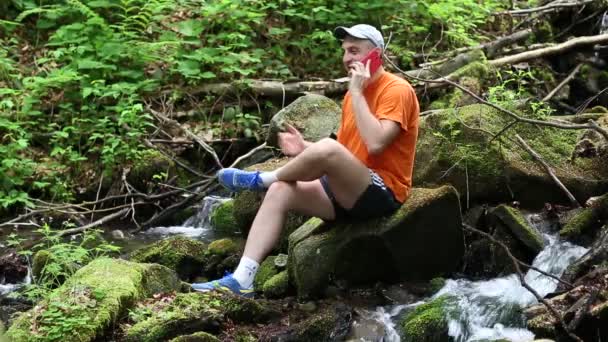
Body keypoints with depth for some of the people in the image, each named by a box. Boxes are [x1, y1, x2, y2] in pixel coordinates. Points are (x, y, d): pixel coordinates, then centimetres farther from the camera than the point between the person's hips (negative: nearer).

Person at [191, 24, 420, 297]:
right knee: (280, 192, -10)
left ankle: (260, 179, -3)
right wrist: (305, 149, -1)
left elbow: (375, 144, -26)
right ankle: (242, 279, -19)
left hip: (382, 192, -9)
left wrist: (357, 93, -19)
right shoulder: (354, 93, 15)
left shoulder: (397, 90, -11)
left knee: (327, 148, -33)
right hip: (349, 191, 9)